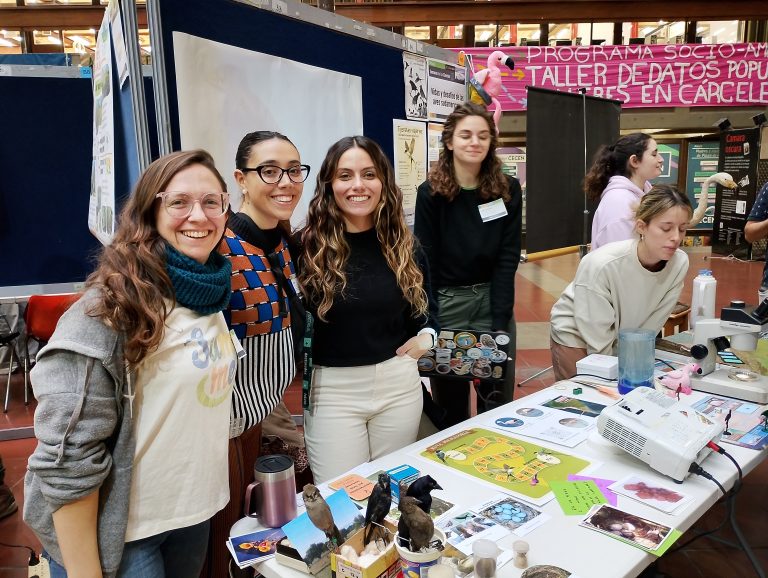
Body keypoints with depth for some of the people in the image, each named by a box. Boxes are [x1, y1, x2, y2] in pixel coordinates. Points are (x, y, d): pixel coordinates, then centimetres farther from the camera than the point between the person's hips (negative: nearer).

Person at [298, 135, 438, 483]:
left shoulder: (403, 244, 3)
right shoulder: (307, 246, -9)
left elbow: (425, 300, 17)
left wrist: (426, 335, 0)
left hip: (399, 383, 4)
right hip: (333, 390, -3)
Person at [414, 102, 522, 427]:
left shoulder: (507, 189, -2)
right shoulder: (431, 192, -7)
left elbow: (508, 259, -4)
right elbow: (426, 263, -7)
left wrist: (500, 323, -12)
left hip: (493, 299, 2)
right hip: (446, 302, -2)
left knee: (499, 401, 13)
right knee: (450, 402, 11)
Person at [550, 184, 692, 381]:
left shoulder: (679, 263, -20)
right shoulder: (601, 265, -33)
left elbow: (651, 325, -9)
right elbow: (599, 340, -23)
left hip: (628, 340, 4)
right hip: (576, 338, -4)